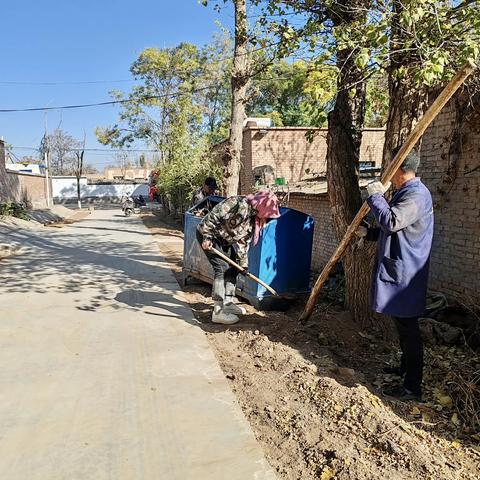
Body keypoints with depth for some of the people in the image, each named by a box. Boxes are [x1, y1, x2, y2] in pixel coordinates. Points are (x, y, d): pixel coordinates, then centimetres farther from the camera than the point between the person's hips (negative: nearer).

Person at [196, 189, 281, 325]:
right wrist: (207, 237, -31)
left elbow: (243, 241, 5)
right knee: (222, 268, -16)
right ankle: (218, 312, -14)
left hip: (224, 240, 9)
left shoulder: (254, 219, -1)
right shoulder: (240, 204, -28)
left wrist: (243, 263, 4)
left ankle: (228, 304, 23)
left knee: (232, 268, 10)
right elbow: (213, 217, -29)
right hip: (208, 234, -9)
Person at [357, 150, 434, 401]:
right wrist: (368, 233, 20)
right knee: (403, 325, 21)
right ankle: (406, 367, 37)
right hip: (398, 270, 11)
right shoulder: (406, 192, 16)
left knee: (408, 328, -3)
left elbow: (391, 221, -32)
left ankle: (412, 387, 7)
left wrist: (375, 196, -20)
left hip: (404, 273, -11)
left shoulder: (416, 194, -18)